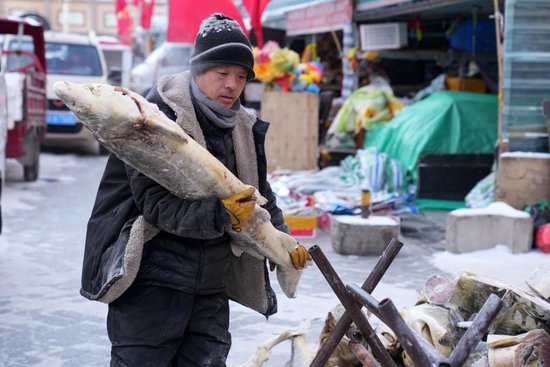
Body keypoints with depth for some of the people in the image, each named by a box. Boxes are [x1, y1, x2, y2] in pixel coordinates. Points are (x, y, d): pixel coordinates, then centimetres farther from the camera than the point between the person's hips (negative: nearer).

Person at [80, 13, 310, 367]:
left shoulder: (245, 129, 10)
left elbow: (260, 193, 23)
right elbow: (155, 202, -21)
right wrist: (218, 215, -31)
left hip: (211, 287, 7)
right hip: (152, 281, -6)